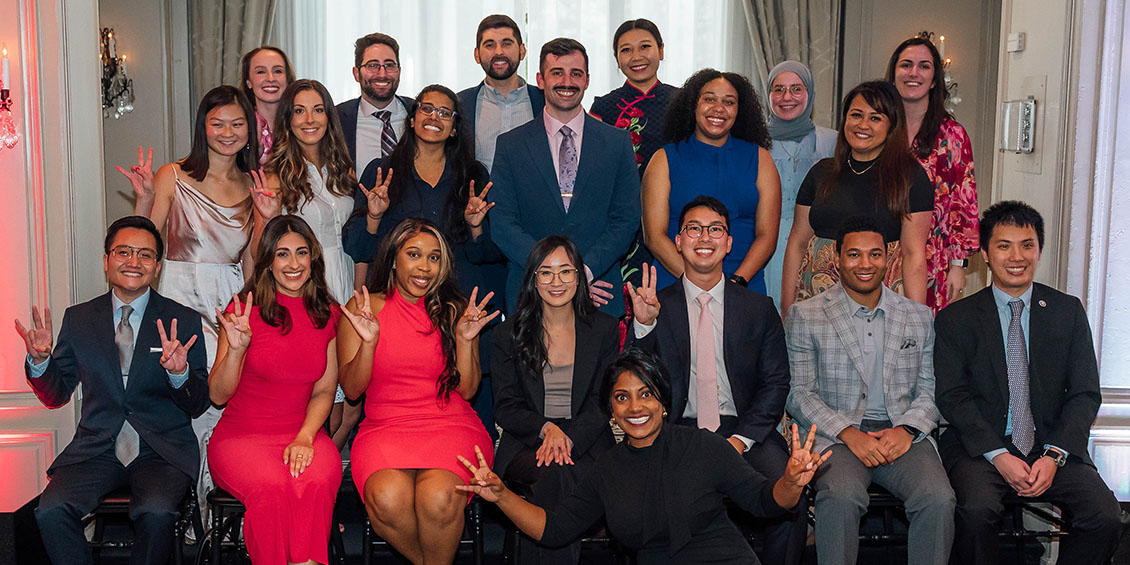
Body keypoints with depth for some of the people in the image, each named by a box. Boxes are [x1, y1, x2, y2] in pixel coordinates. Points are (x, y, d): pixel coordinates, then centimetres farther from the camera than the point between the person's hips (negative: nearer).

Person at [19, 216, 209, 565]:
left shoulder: (183, 321, 4)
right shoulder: (78, 319, 10)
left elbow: (198, 406, 2)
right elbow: (56, 396, 15)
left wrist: (179, 373, -19)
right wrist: (40, 359, -5)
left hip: (162, 451, -2)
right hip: (96, 449, 2)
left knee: (156, 513, -31)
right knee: (50, 511, -25)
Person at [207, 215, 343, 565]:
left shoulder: (329, 315, 9)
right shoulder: (245, 310, -1)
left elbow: (324, 390, 9)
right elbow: (218, 395, -1)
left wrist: (305, 437, -9)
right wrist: (236, 348, -20)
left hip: (304, 434, 2)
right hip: (241, 435, -2)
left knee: (316, 483, -33)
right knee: (272, 488, -34)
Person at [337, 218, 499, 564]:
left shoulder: (455, 311, 10)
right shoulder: (363, 309, 7)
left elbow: (467, 390, 7)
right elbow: (351, 389, 3)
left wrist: (465, 339, -8)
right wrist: (368, 341, -12)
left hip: (451, 425, 0)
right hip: (385, 427, 0)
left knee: (438, 496, -33)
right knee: (388, 497, -32)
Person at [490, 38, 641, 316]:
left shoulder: (618, 142, 7)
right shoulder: (511, 145, 5)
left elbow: (627, 218, 1)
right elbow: (503, 224, -1)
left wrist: (585, 270, -13)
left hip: (599, 293, 1)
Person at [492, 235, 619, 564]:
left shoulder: (604, 330, 8)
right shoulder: (510, 335, 8)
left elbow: (602, 402, 2)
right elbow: (505, 407, 4)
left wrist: (568, 438, -17)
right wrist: (546, 428, -16)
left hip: (586, 444, 0)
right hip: (526, 444, 0)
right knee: (556, 476, -34)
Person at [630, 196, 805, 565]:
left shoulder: (759, 308, 10)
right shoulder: (658, 307, 6)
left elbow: (776, 382, 7)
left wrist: (742, 438, -8)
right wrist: (643, 325, -20)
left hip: (744, 431, 1)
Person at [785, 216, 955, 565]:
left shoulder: (919, 317, 15)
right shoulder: (806, 317, 5)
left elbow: (930, 390, 13)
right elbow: (800, 394, 1)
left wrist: (907, 429, -8)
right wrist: (848, 433, -13)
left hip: (903, 436, 3)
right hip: (836, 435, -2)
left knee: (938, 499, -26)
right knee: (842, 496, -33)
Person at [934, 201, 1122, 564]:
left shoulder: (1068, 312, 9)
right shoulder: (955, 319, 4)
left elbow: (1085, 394, 5)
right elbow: (952, 397, -3)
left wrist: (1053, 455, -10)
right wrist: (999, 456, -16)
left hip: (1053, 446, 2)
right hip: (980, 448, -2)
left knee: (1105, 514, -23)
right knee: (977, 509, -31)